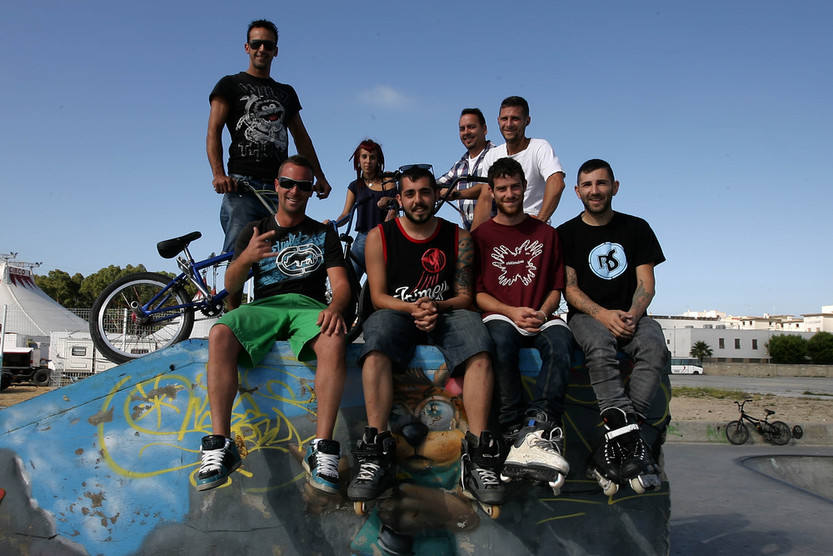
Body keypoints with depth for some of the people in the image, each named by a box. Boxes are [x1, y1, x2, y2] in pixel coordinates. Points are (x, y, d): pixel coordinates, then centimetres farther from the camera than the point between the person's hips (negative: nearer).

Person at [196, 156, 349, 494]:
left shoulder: (323, 234, 20)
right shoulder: (255, 232, 21)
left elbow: (341, 283, 6)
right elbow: (230, 286, 10)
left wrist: (335, 307, -19)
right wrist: (246, 257, -14)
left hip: (309, 306, -1)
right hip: (264, 307, 1)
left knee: (334, 340, -38)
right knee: (220, 333, -33)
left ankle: (322, 448, -36)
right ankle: (220, 446, -31)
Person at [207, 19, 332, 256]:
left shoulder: (286, 92, 24)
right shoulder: (230, 85, 12)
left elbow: (301, 136, 24)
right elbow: (214, 131, 1)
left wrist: (320, 177, 14)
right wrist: (218, 174, -15)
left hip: (280, 188, 4)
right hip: (243, 185, -4)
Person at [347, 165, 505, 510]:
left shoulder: (458, 238, 9)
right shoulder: (379, 236, 7)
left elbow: (465, 296, 5)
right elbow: (378, 296, 1)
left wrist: (437, 307, -17)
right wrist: (412, 308, -18)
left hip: (446, 314, 1)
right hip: (396, 313, -1)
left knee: (479, 348, -33)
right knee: (376, 337, -37)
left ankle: (479, 456, -36)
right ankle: (376, 456, -38)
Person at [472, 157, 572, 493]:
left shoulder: (546, 233, 19)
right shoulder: (480, 236, 13)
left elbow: (556, 288, 16)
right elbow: (476, 292, 7)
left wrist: (542, 313, -6)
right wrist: (512, 312, -10)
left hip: (540, 318, 2)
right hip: (500, 316, -2)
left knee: (560, 339, -34)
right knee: (500, 339, -38)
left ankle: (537, 426, -45)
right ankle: (517, 433, -38)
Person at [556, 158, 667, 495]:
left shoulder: (636, 228, 14)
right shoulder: (567, 234, 9)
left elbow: (646, 283, 7)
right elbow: (570, 289, 0)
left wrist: (632, 314, -14)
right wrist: (603, 314, -18)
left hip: (631, 314, 2)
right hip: (587, 315, -1)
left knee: (654, 347, -32)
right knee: (599, 347, -36)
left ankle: (614, 444, -34)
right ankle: (630, 438, -42)